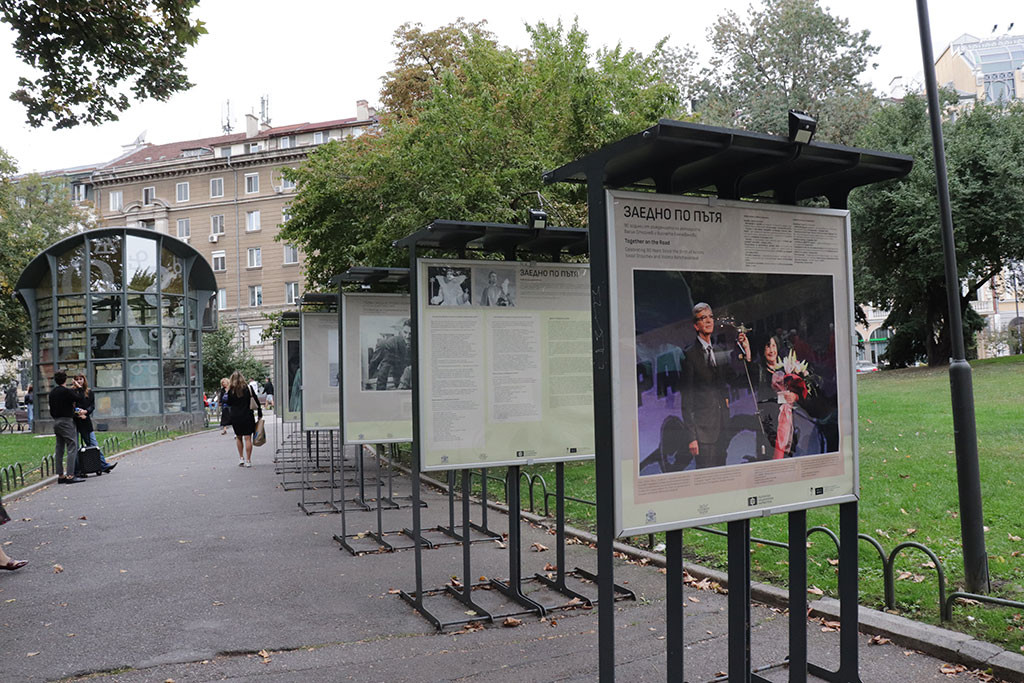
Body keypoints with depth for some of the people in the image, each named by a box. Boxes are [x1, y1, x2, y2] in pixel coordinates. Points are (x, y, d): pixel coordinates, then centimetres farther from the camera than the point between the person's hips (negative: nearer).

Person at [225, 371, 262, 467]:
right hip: (247, 416, -1)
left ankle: (241, 458, 16)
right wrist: (260, 414, 8)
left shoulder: (231, 390, -3)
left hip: (235, 417, 1)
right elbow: (256, 401, -1)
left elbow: (229, 404, 7)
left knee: (238, 437, 17)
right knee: (248, 438, 0)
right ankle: (248, 461, -2)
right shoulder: (248, 388, -3)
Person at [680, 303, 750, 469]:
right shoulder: (690, 355, -8)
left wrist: (746, 352, 0)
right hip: (703, 429, -6)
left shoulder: (720, 351, 12)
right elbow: (687, 399, -9)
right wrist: (691, 436, -13)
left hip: (723, 427, 6)